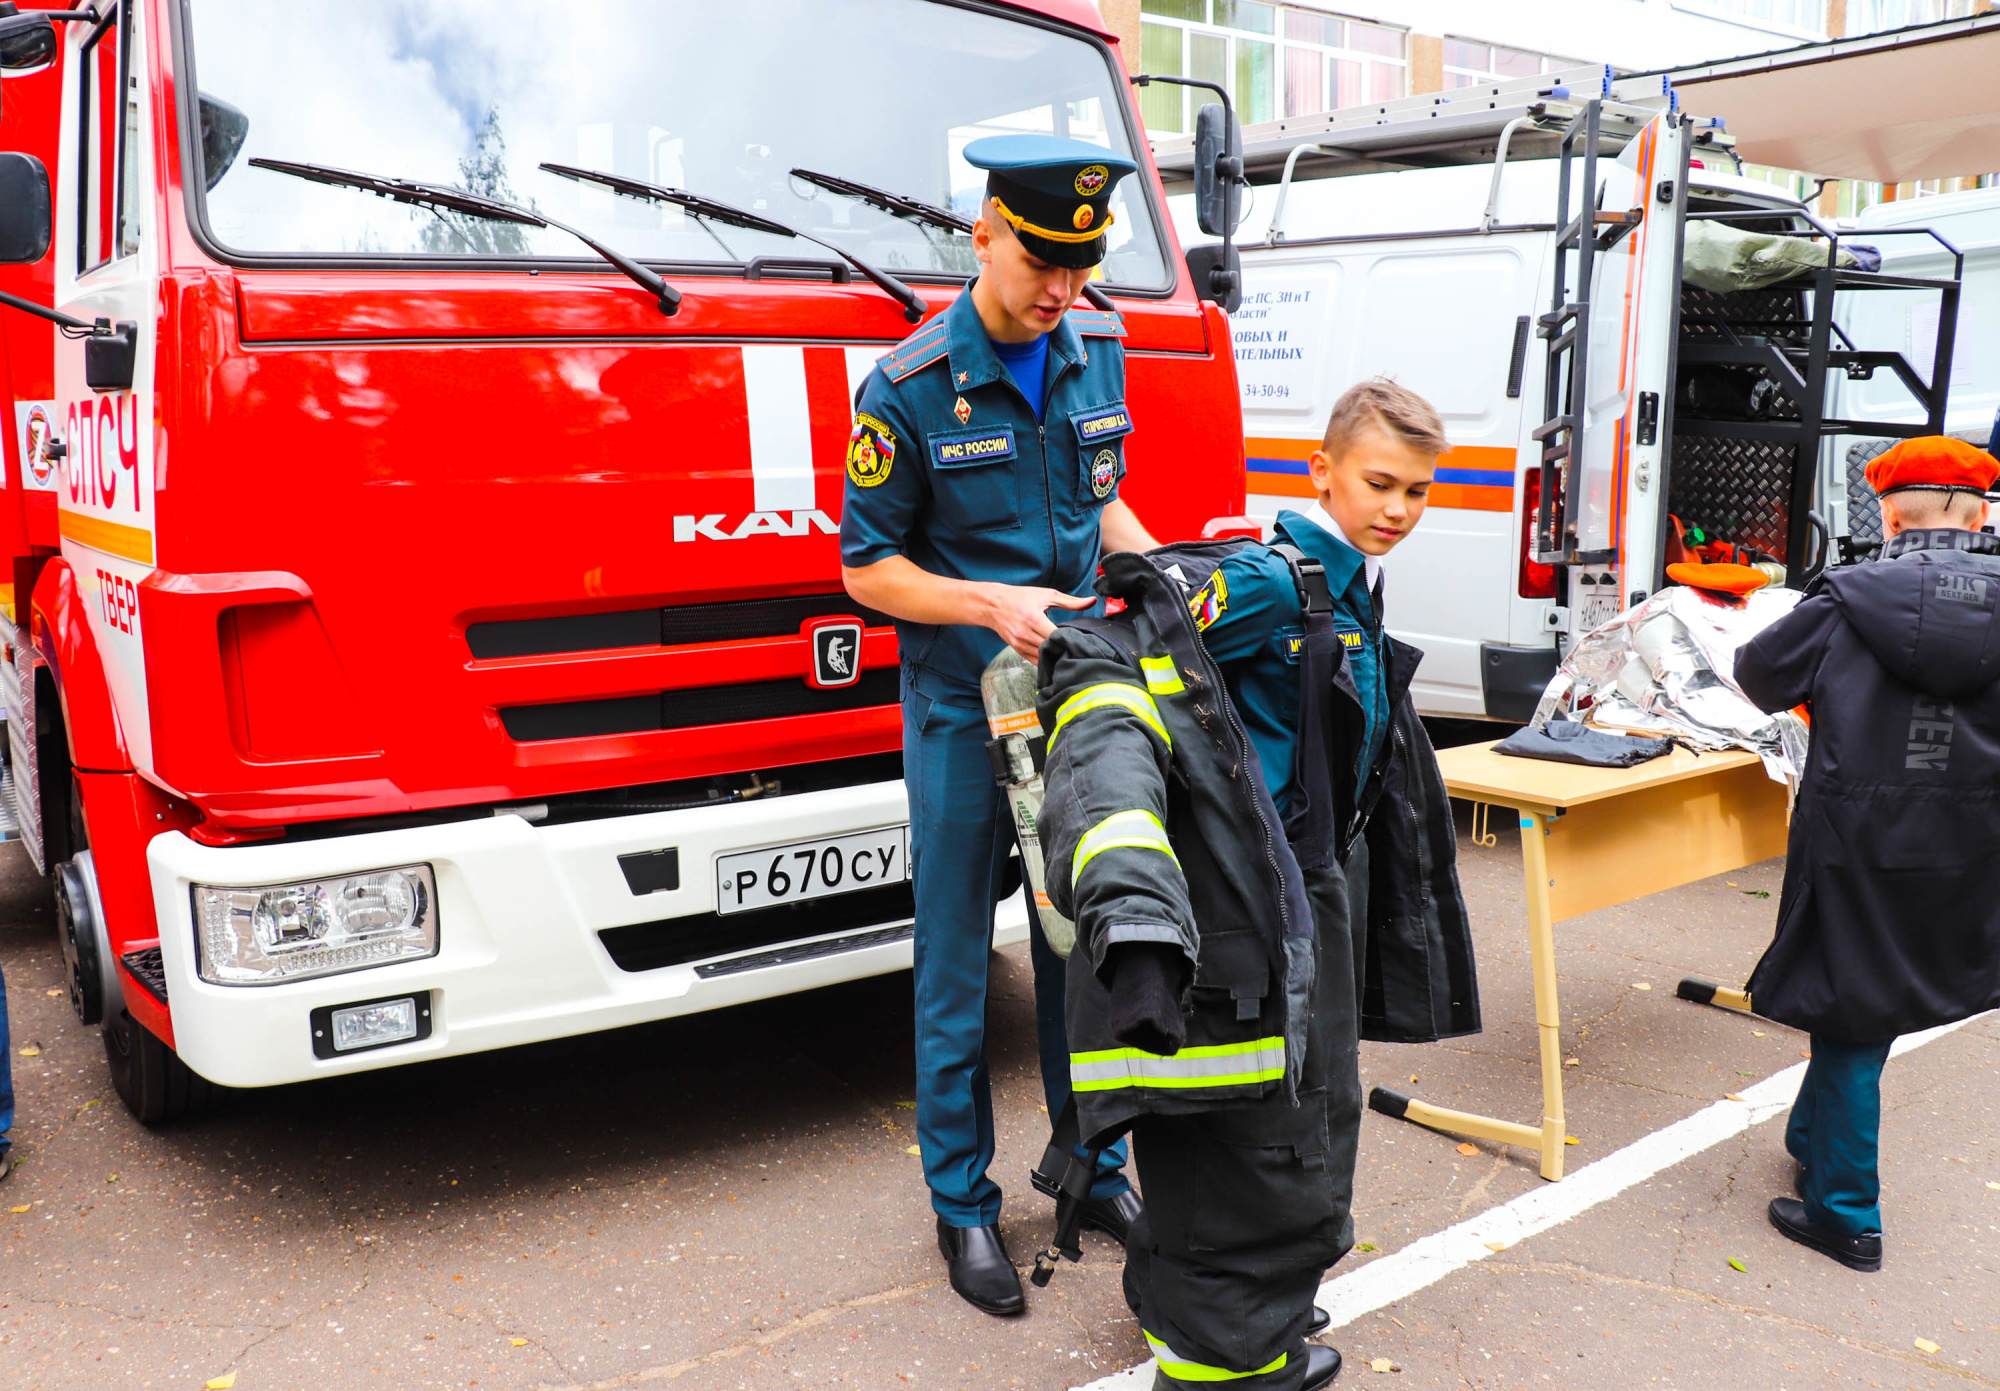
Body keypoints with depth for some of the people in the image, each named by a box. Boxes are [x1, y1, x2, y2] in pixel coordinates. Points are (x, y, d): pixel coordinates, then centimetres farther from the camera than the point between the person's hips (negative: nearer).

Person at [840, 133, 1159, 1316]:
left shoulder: (1099, 352, 4)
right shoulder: (910, 387, -12)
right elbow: (869, 566, -8)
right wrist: (990, 605, -22)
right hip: (964, 707, -4)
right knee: (958, 963, 6)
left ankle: (1094, 1166, 30)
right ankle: (964, 1202, 21)